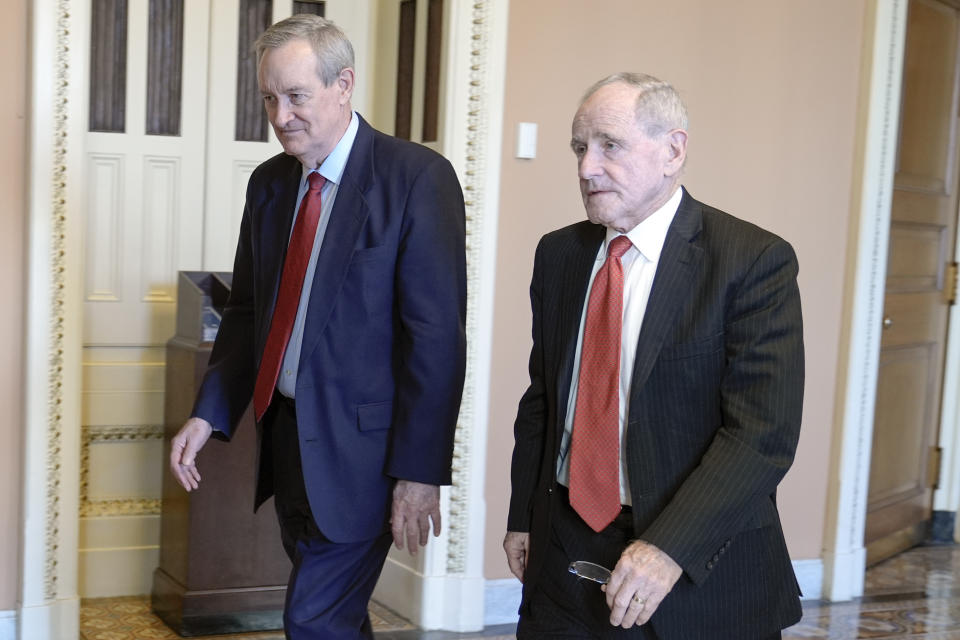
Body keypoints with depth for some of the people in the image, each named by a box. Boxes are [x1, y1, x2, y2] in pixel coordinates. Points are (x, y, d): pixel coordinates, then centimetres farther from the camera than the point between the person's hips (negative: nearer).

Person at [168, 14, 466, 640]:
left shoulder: (418, 177, -14)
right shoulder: (268, 183, 8)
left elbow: (437, 334, -16)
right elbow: (246, 310, 14)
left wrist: (421, 471, -18)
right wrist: (209, 414, 2)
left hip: (363, 447, -7)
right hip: (286, 437, 7)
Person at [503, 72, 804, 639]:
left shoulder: (755, 262, -12)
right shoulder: (559, 254, 6)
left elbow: (763, 433, -19)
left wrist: (669, 548, -26)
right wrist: (523, 518, 10)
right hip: (564, 551, 5)